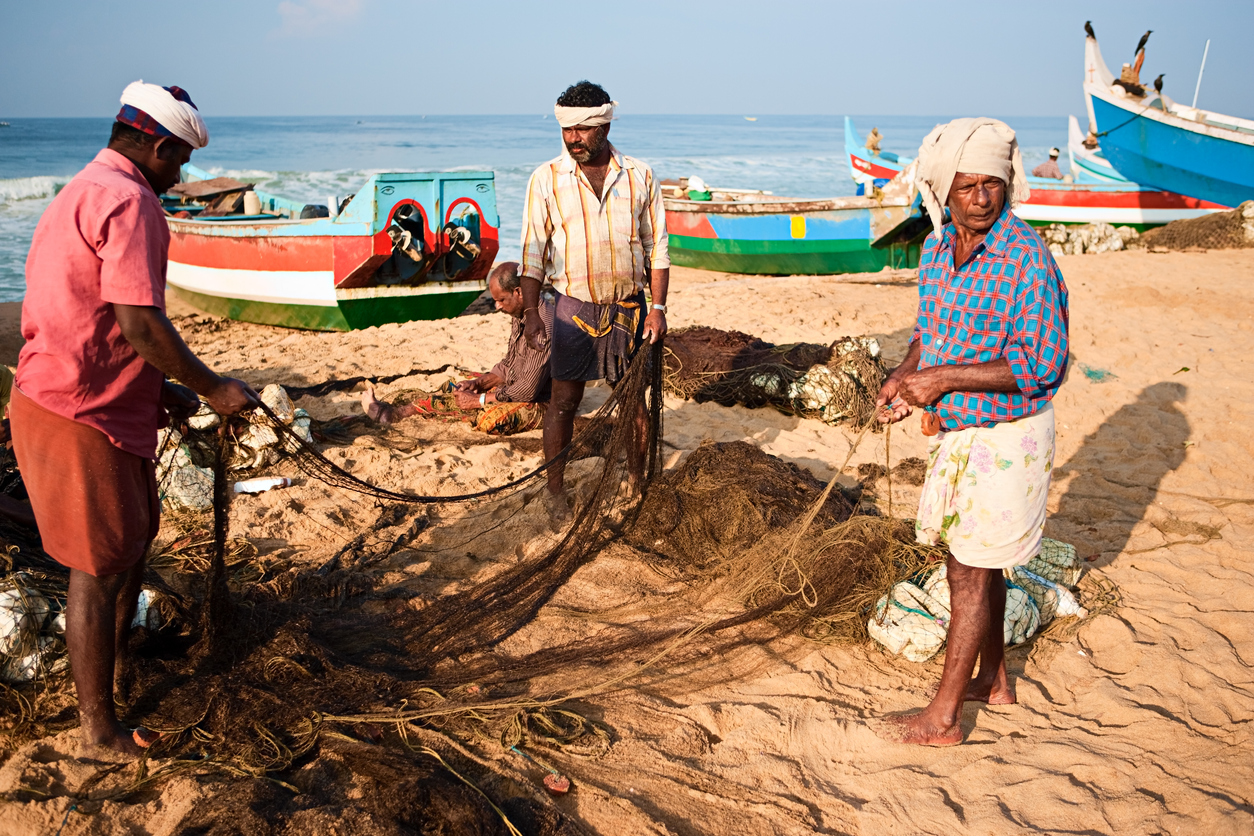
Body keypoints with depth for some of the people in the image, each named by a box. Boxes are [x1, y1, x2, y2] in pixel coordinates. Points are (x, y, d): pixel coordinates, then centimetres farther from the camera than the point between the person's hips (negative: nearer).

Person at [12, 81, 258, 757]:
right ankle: (99, 729, 14)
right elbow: (141, 325, -24)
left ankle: (121, 666, 43)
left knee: (134, 535, 24)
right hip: (81, 417, -11)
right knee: (100, 569, 0)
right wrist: (211, 388, -12)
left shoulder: (82, 192, 19)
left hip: (100, 403, 11)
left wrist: (159, 390, 18)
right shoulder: (129, 200, -16)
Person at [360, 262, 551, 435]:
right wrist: (478, 383, 1)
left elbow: (528, 390, -26)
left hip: (538, 402, -10)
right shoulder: (519, 315, 5)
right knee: (454, 388, 6)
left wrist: (479, 399, -18)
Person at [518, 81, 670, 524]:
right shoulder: (546, 179, -1)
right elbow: (532, 251, -2)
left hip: (630, 308, 1)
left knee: (634, 400, 9)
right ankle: (555, 491, 17)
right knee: (564, 400, 4)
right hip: (573, 307, -1)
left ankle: (637, 484, 25)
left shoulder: (639, 176, 2)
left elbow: (656, 247, 5)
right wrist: (530, 311, -10)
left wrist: (658, 307, -2)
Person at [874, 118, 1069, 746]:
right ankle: (994, 680, 37)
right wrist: (904, 376, -2)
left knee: (970, 573, -1)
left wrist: (943, 378, -25)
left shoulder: (1028, 259, -21)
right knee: (972, 563, 18)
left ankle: (942, 718, 11)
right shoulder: (937, 248, 3)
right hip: (954, 430, 8)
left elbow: (1045, 363, -24)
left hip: (1005, 436, -8)